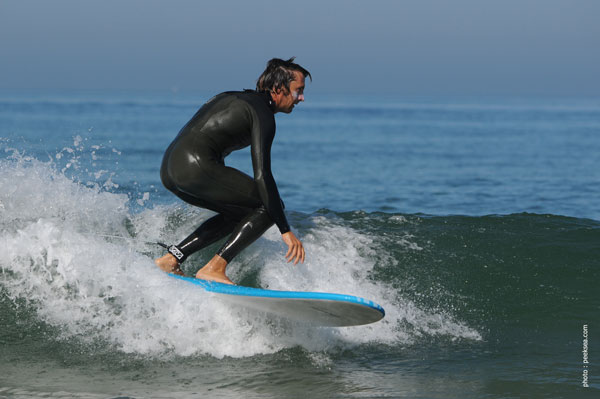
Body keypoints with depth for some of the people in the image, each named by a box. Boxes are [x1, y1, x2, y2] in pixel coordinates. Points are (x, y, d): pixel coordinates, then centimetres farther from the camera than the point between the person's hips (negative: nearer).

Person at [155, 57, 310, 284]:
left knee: (244, 212, 24)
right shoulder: (262, 113, -4)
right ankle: (214, 268, -8)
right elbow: (262, 176, -12)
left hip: (169, 168, 9)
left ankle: (172, 258, 14)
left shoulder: (235, 98, 24)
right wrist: (285, 231, -11)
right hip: (195, 166, -9)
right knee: (269, 206, 0)